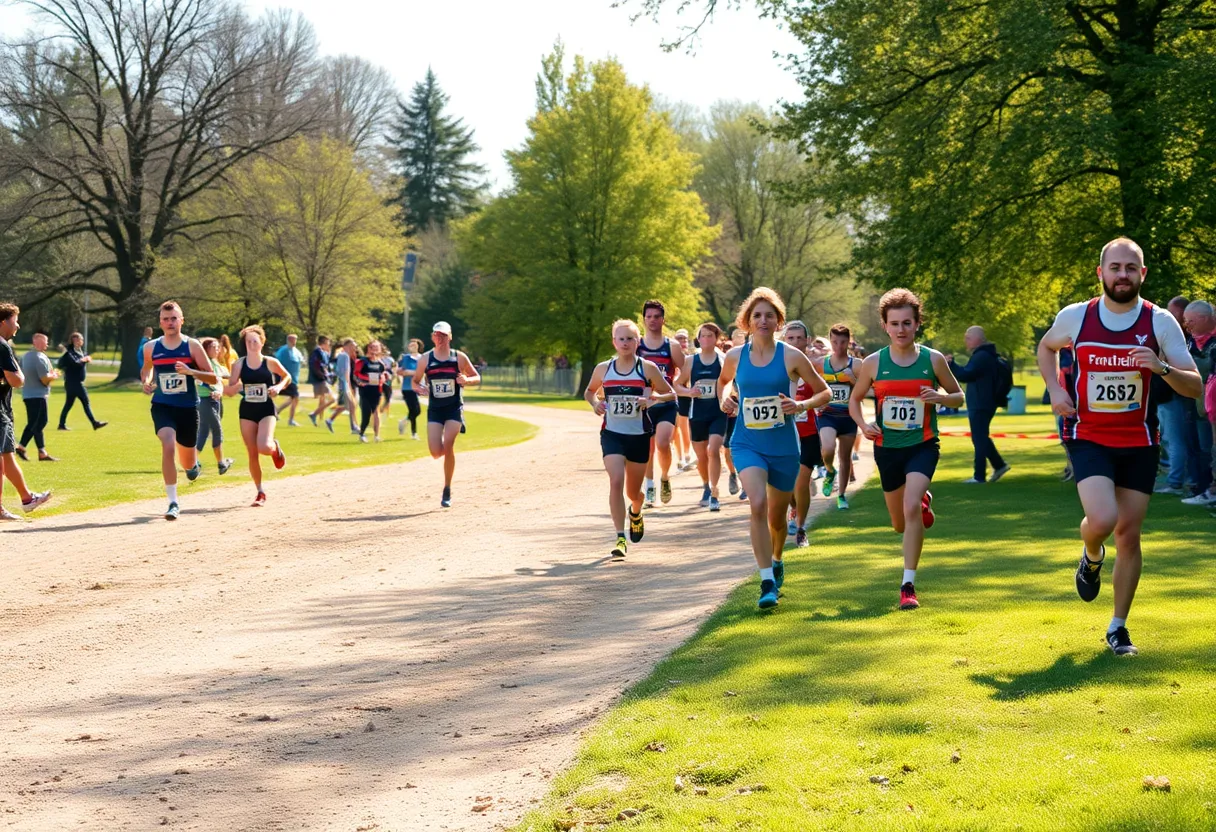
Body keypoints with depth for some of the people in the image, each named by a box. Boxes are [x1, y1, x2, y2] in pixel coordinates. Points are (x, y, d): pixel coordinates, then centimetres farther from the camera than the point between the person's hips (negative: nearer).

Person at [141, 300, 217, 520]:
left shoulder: (192, 346, -6)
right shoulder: (151, 348, 1)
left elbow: (213, 378, -5)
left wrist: (190, 371, -22)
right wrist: (146, 382, 1)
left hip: (188, 408, 0)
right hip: (162, 406, 0)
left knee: (188, 462, 11)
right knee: (168, 446, -27)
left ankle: (194, 464, 54)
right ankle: (173, 502, -21)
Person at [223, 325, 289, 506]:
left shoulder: (270, 362, -3)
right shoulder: (239, 364, 0)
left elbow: (287, 377, 13)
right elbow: (230, 391, 1)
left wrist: (279, 387, -7)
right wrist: (236, 386, -22)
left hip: (267, 410, -2)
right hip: (247, 410, 2)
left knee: (264, 447, -23)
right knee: (252, 454, 3)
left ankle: (275, 448, 16)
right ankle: (260, 492, 17)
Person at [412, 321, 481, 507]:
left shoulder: (459, 357, -2)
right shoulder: (425, 359, 1)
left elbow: (477, 377, 7)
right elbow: (415, 381, 11)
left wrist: (467, 380, -16)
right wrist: (419, 388, -12)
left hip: (454, 408, -1)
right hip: (434, 409, 1)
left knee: (448, 447, -15)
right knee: (436, 452, -10)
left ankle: (447, 490, -2)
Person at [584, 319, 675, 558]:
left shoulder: (648, 368, -3)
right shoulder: (603, 369, 2)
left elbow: (670, 393, 2)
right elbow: (589, 391, 18)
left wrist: (653, 399, -17)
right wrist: (595, 402, -4)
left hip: (639, 436, 0)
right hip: (612, 434, 0)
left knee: (633, 491, 12)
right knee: (616, 482, -21)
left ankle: (636, 513, 50)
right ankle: (620, 538, -18)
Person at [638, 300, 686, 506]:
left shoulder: (672, 347, 2)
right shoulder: (635, 346, 4)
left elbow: (684, 373, 4)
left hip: (667, 404, -2)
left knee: (662, 443, -19)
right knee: (647, 448, 6)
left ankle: (665, 478, 6)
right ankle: (649, 488, 19)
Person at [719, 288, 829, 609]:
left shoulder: (791, 357, -6)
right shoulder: (735, 356, 0)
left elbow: (824, 392, 2)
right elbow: (724, 381, 23)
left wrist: (801, 405, -16)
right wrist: (724, 400, 2)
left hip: (784, 446, 0)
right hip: (747, 444, 0)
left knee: (777, 516, 14)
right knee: (758, 504, -24)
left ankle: (777, 560, 48)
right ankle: (767, 583, -21)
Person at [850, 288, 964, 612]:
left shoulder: (933, 360, -5)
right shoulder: (873, 363, -3)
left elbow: (959, 396, 7)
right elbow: (854, 399, 11)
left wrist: (942, 397, -16)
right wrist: (864, 425, -9)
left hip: (922, 446, -2)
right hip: (887, 448, 3)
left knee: (911, 507, -25)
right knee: (900, 524, 14)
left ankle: (908, 585, -16)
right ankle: (924, 500, 53)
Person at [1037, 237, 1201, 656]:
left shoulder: (1160, 322, -7)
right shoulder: (1075, 317, -5)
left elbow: (1194, 387, -8)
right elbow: (1046, 347, 18)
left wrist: (1162, 368, -28)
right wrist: (1055, 389, 1)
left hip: (1138, 442, 1)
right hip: (1088, 438, -1)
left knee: (1129, 534, 4)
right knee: (1102, 520, -23)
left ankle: (1118, 627, 20)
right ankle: (1092, 557, 15)